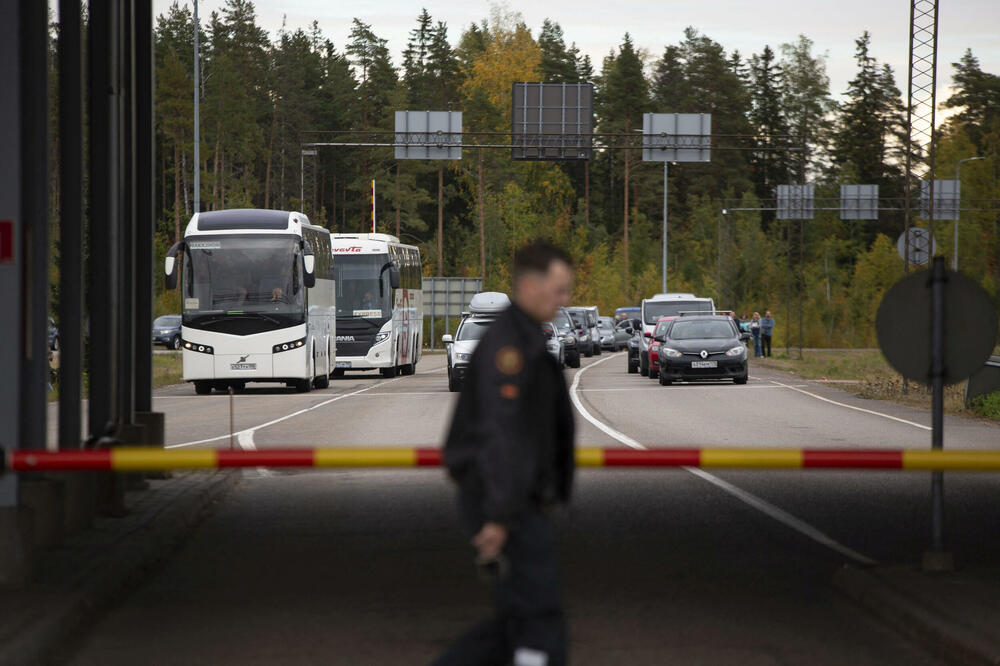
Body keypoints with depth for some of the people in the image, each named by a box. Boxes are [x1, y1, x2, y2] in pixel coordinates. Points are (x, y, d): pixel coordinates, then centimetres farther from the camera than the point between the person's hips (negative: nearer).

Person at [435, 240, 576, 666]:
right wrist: (500, 517, -28)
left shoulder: (527, 342, 18)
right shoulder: (507, 344, -15)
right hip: (500, 502, -10)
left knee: (518, 621, 12)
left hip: (520, 499, 10)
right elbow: (499, 434, -23)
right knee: (541, 620, -9)